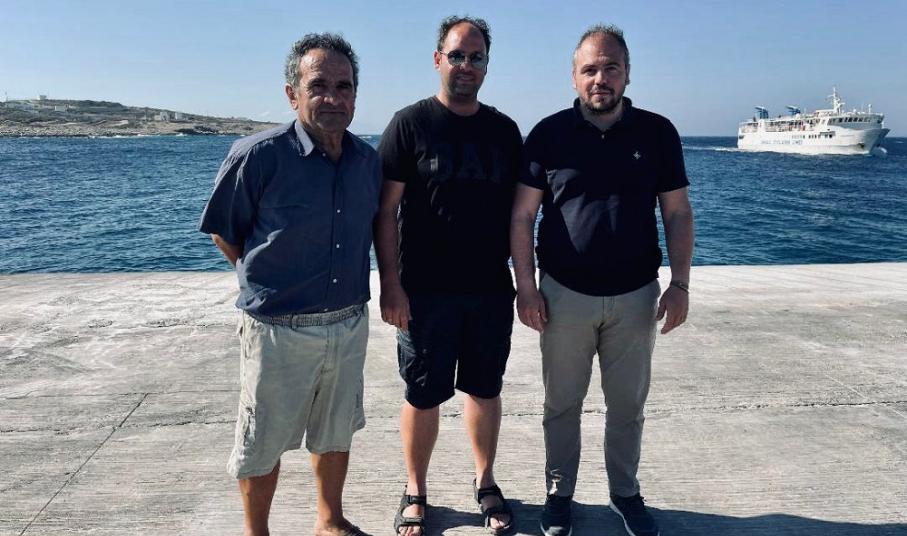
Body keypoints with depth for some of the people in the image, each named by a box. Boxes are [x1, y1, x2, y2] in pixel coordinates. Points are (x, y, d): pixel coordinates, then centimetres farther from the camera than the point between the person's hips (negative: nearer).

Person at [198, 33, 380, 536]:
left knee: (335, 433, 21)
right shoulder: (258, 155, -16)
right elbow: (223, 232, -4)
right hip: (279, 330, -4)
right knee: (263, 443, 12)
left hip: (349, 325, 5)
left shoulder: (369, 160, 0)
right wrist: (266, 281, 0)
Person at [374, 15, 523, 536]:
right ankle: (415, 492, 28)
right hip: (426, 293, -3)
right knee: (423, 396, 8)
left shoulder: (504, 130, 8)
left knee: (486, 391, 14)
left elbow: (517, 210, 12)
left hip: (491, 290, 4)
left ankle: (486, 484, 33)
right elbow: (386, 210, -7)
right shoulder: (411, 123, -3)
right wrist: (391, 285, -13)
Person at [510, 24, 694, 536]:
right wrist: (526, 287, -7)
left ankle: (626, 492, 35)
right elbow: (522, 216, -3)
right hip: (565, 296, -1)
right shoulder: (549, 133, -3)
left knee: (628, 405, 15)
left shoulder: (657, 132, 0)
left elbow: (678, 213, 3)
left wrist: (680, 284, -4)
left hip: (635, 296, 1)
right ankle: (560, 494, 31)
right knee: (562, 404, 12)